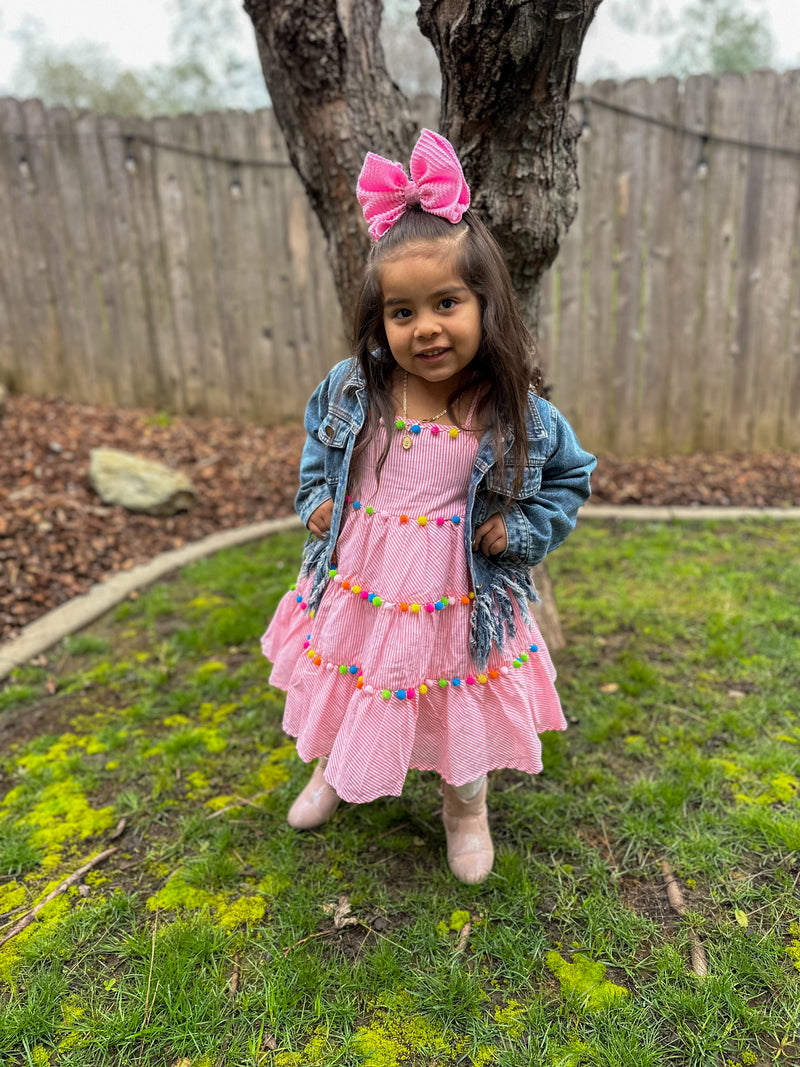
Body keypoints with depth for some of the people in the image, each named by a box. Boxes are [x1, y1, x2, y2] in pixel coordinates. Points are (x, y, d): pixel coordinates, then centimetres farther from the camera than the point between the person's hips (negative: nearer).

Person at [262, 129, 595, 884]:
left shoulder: (516, 416, -15)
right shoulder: (350, 392, -10)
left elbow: (571, 474, 3)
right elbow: (316, 448, 13)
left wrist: (519, 529, -9)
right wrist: (316, 501, -1)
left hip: (457, 607, -2)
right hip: (356, 593, 3)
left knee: (460, 712, 19)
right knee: (347, 701, 26)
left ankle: (465, 809, 50)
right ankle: (331, 774, 59)